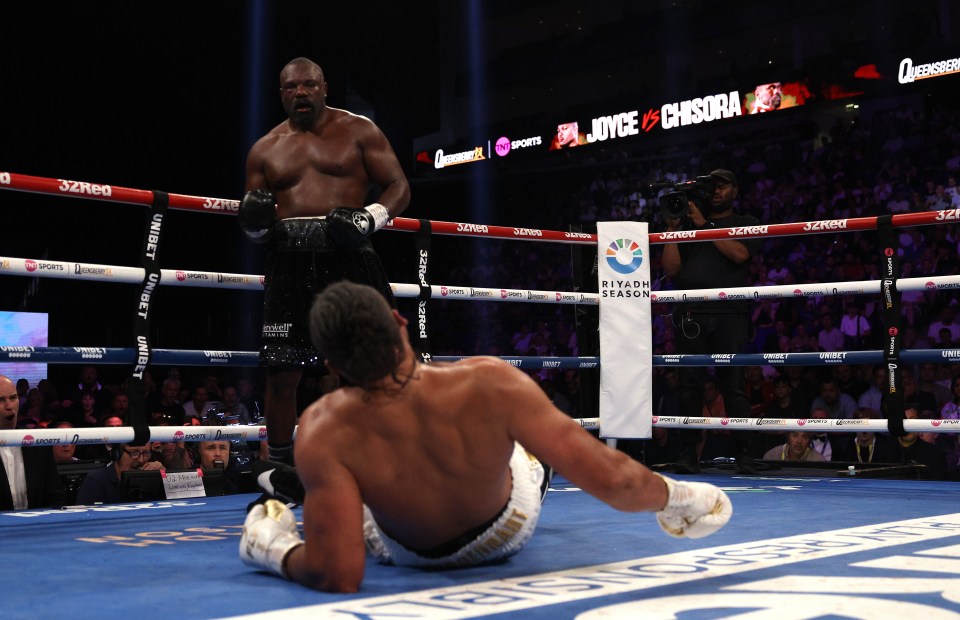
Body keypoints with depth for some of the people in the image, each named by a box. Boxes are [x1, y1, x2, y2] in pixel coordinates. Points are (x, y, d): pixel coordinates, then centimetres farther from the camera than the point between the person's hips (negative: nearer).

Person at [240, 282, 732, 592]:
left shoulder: (324, 431, -38)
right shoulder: (489, 383, -39)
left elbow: (338, 575, -37)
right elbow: (609, 478, -35)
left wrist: (275, 551, -17)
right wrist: (674, 497, -15)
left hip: (406, 552, 0)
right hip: (510, 532, 0)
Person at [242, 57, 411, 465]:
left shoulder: (358, 132, 8)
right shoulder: (265, 150, 17)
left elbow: (399, 187, 5)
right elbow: (254, 226, 20)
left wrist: (372, 217, -14)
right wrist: (253, 223, -4)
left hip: (348, 258, -2)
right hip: (290, 262, 3)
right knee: (281, 372, 2)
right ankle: (278, 466, 17)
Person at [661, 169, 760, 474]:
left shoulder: (745, 223, 17)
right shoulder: (689, 224, 22)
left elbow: (739, 253, -5)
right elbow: (671, 268, 12)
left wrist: (704, 225, -2)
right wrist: (672, 228, 5)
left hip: (729, 314, -2)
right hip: (690, 315, 2)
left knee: (734, 385, -6)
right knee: (690, 385, -1)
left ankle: (745, 455, -4)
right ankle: (688, 454, 2)